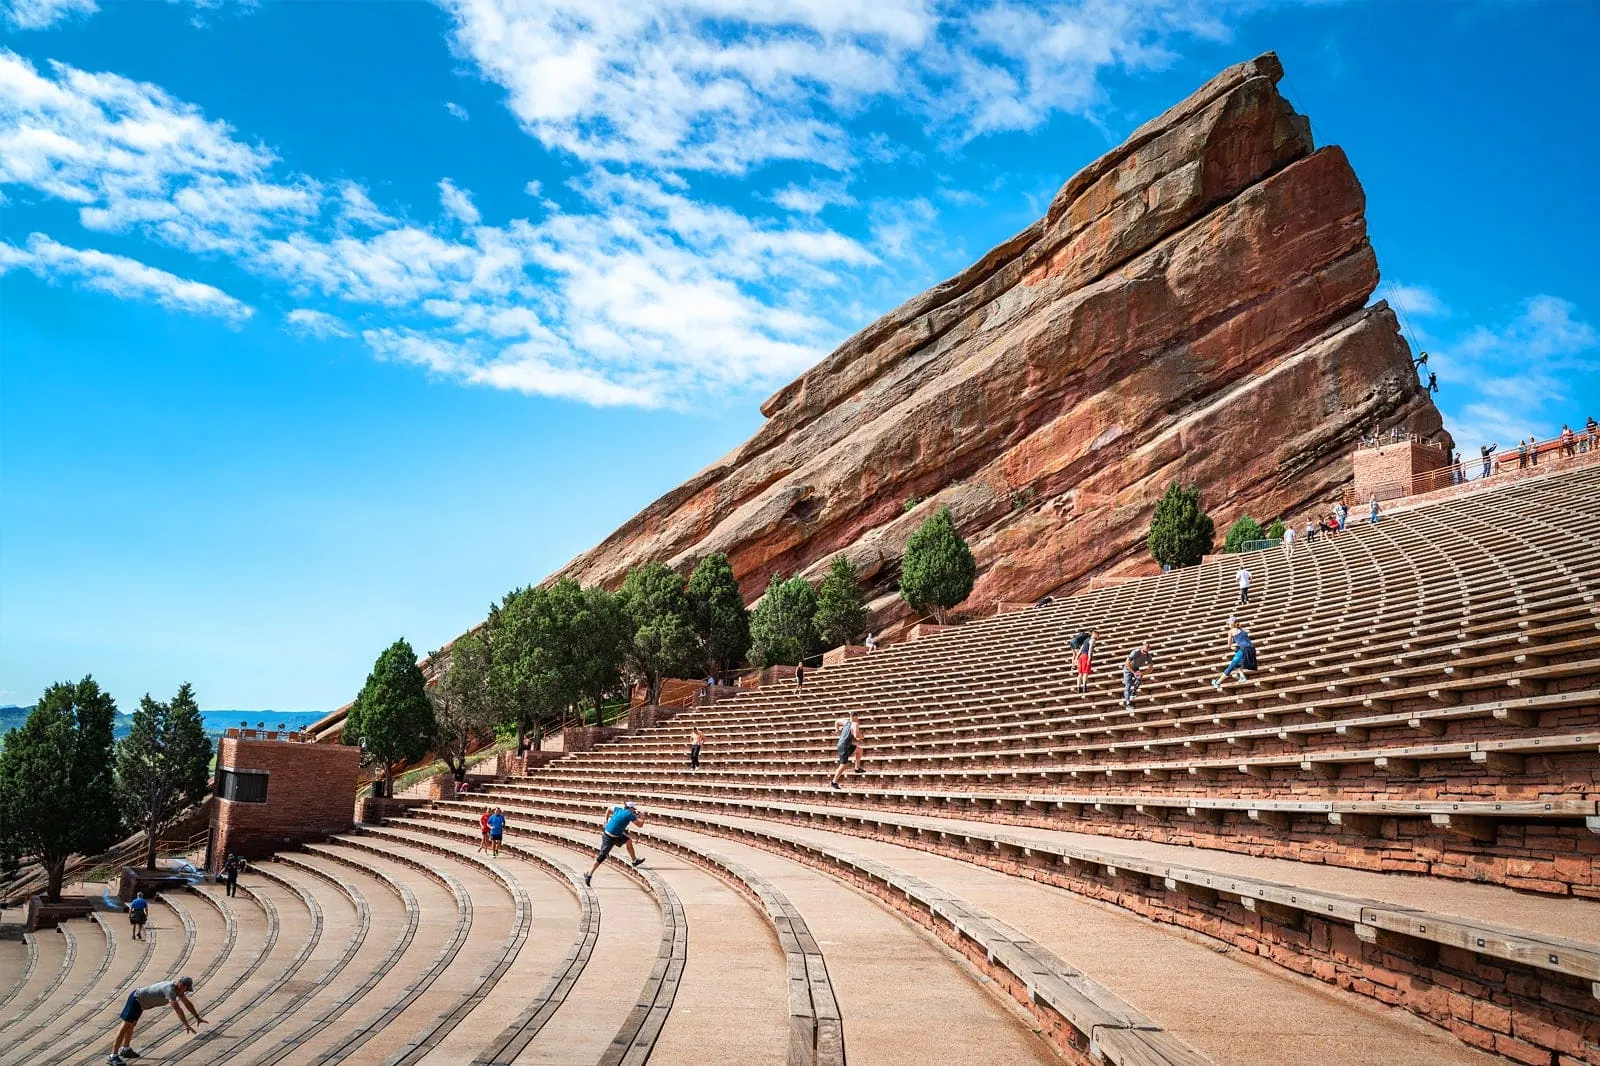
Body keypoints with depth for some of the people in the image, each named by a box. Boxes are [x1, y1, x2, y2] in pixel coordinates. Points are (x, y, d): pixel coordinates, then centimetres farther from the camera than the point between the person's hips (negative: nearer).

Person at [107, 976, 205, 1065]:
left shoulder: (178, 988, -1)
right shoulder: (170, 989, -31)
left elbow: (187, 1003, 11)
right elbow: (177, 1008, -39)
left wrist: (197, 1017, 15)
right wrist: (186, 1025, -40)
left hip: (140, 1001, 11)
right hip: (136, 999, -11)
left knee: (131, 1024, 25)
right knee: (126, 1026, -14)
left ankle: (125, 1049, 42)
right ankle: (113, 1056, -16)